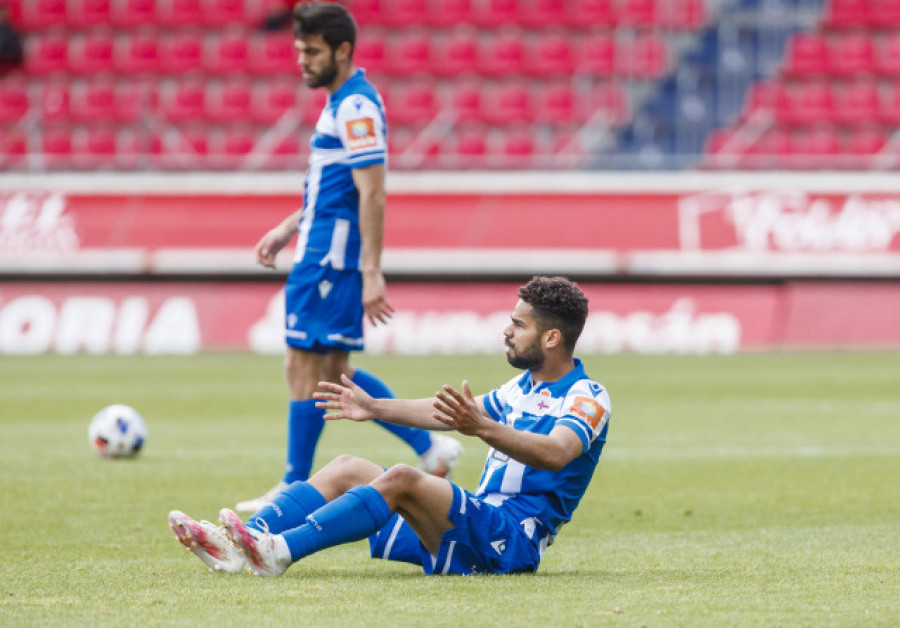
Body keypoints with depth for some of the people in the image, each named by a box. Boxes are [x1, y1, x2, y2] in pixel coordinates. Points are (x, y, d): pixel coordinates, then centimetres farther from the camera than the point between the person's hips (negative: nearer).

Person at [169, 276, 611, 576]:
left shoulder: (587, 398, -9)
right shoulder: (522, 388, 21)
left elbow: (556, 453, -29)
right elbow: (445, 413, 31)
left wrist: (482, 427, -43)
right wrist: (375, 408, 26)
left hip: (514, 538, -9)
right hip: (477, 524, 9)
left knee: (401, 480, -31)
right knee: (347, 469, -2)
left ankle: (281, 550, -43)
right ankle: (235, 545, -21)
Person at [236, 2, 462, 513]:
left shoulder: (356, 106, -16)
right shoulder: (343, 101, 16)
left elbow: (372, 193, -21)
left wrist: (372, 273, -24)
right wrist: (288, 229, 25)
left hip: (331, 256, -10)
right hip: (322, 252, 10)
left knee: (305, 367, -5)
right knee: (332, 373, 13)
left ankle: (295, 489, 1)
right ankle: (430, 448, 15)